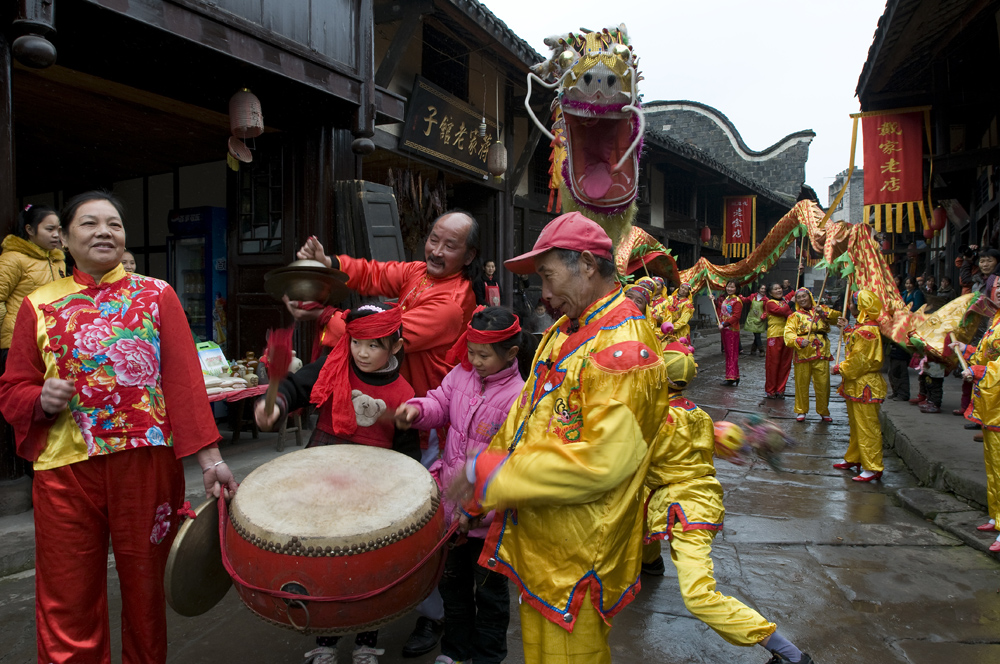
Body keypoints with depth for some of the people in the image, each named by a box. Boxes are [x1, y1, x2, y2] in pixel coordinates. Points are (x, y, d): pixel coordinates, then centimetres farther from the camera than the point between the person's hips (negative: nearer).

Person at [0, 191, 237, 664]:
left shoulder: (157, 295, 5)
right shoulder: (39, 306, 9)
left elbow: (184, 379, -3)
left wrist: (208, 457, -11)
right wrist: (41, 399, -13)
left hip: (148, 462, -1)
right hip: (66, 469, 1)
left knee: (146, 590, 12)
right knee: (69, 605, 8)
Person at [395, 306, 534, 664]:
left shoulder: (518, 398, -25)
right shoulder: (462, 373, -6)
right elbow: (441, 402, 8)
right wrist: (418, 409, -16)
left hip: (488, 513, -6)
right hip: (452, 501, 6)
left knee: (488, 586, 17)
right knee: (453, 579, 25)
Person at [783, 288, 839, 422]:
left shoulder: (821, 309, 14)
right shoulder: (795, 316, 7)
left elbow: (837, 317, 1)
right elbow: (788, 333, -5)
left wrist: (824, 313, -15)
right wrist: (799, 341, -24)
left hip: (821, 353, 1)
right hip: (803, 353, -1)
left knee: (823, 384, 3)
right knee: (802, 384, 4)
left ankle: (823, 411, 20)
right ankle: (801, 410, 19)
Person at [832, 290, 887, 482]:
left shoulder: (866, 331, -22)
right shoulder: (861, 327, 11)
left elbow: (859, 360, -22)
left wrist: (840, 369, -10)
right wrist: (847, 329, 20)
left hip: (864, 387, -11)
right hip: (856, 385, 11)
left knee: (867, 428, -4)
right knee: (856, 425, 20)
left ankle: (873, 468, 3)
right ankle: (854, 459, 33)